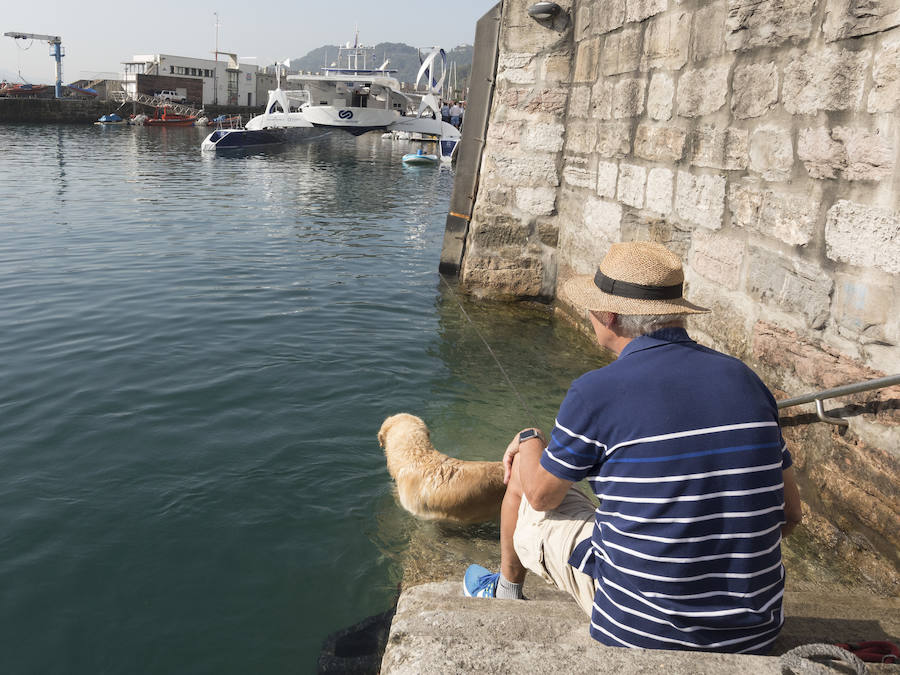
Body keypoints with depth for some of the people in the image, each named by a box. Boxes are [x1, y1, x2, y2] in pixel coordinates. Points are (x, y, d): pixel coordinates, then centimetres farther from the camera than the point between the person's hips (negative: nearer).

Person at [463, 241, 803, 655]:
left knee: (521, 476, 16)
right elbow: (789, 514, 5)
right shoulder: (745, 380, -1)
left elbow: (542, 496, -1)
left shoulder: (596, 392, -17)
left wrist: (528, 440, 20)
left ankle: (507, 589, 47)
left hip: (641, 627, -4)